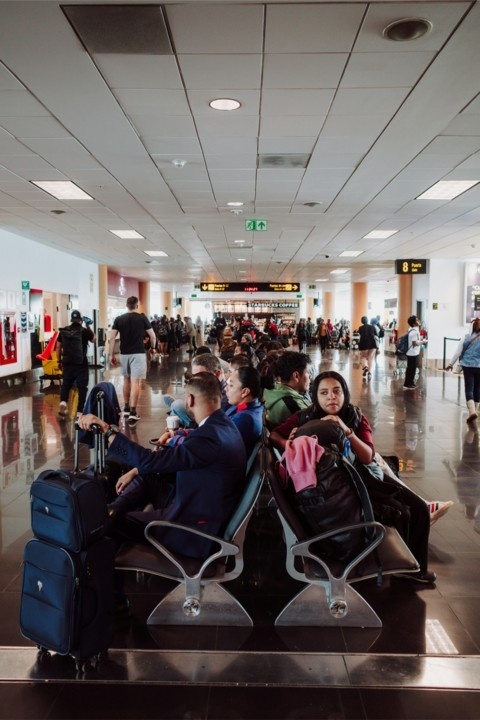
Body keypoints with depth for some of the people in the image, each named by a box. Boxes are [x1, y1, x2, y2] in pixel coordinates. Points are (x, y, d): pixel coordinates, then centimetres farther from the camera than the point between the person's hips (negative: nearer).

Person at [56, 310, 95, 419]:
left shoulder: (63, 331, 2)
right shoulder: (85, 331, -5)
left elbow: (58, 347, 6)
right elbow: (93, 339, 15)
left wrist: (59, 361, 17)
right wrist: (89, 327, 20)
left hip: (67, 363, 3)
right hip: (81, 364, -3)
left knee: (65, 384, 20)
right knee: (82, 387, 4)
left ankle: (63, 401, -2)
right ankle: (79, 411, 2)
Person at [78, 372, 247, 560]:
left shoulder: (210, 435, -30)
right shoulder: (221, 424, 1)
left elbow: (151, 459, -33)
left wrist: (107, 430, -28)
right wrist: (136, 471, 10)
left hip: (196, 529, -9)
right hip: (198, 508, 9)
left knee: (115, 521, 1)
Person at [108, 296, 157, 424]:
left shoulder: (119, 319, 2)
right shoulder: (142, 318, -2)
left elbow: (111, 339, -2)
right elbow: (153, 336, 2)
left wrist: (111, 354, 4)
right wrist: (153, 348, 20)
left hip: (124, 353, 3)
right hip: (138, 353, -3)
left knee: (126, 379, 20)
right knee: (135, 382, -6)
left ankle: (126, 408, 28)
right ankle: (133, 412, -13)